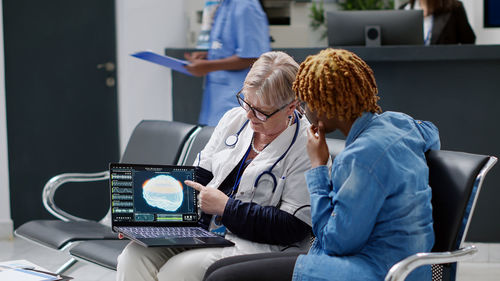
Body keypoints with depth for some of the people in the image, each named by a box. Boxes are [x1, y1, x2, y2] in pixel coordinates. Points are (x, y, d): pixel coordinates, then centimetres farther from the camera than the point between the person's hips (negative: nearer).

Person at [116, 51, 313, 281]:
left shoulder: (306, 148, -10)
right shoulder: (234, 119, 12)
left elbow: (294, 226, -15)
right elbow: (198, 177, 16)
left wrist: (225, 207, -15)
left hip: (254, 247, -7)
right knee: (135, 256, -18)